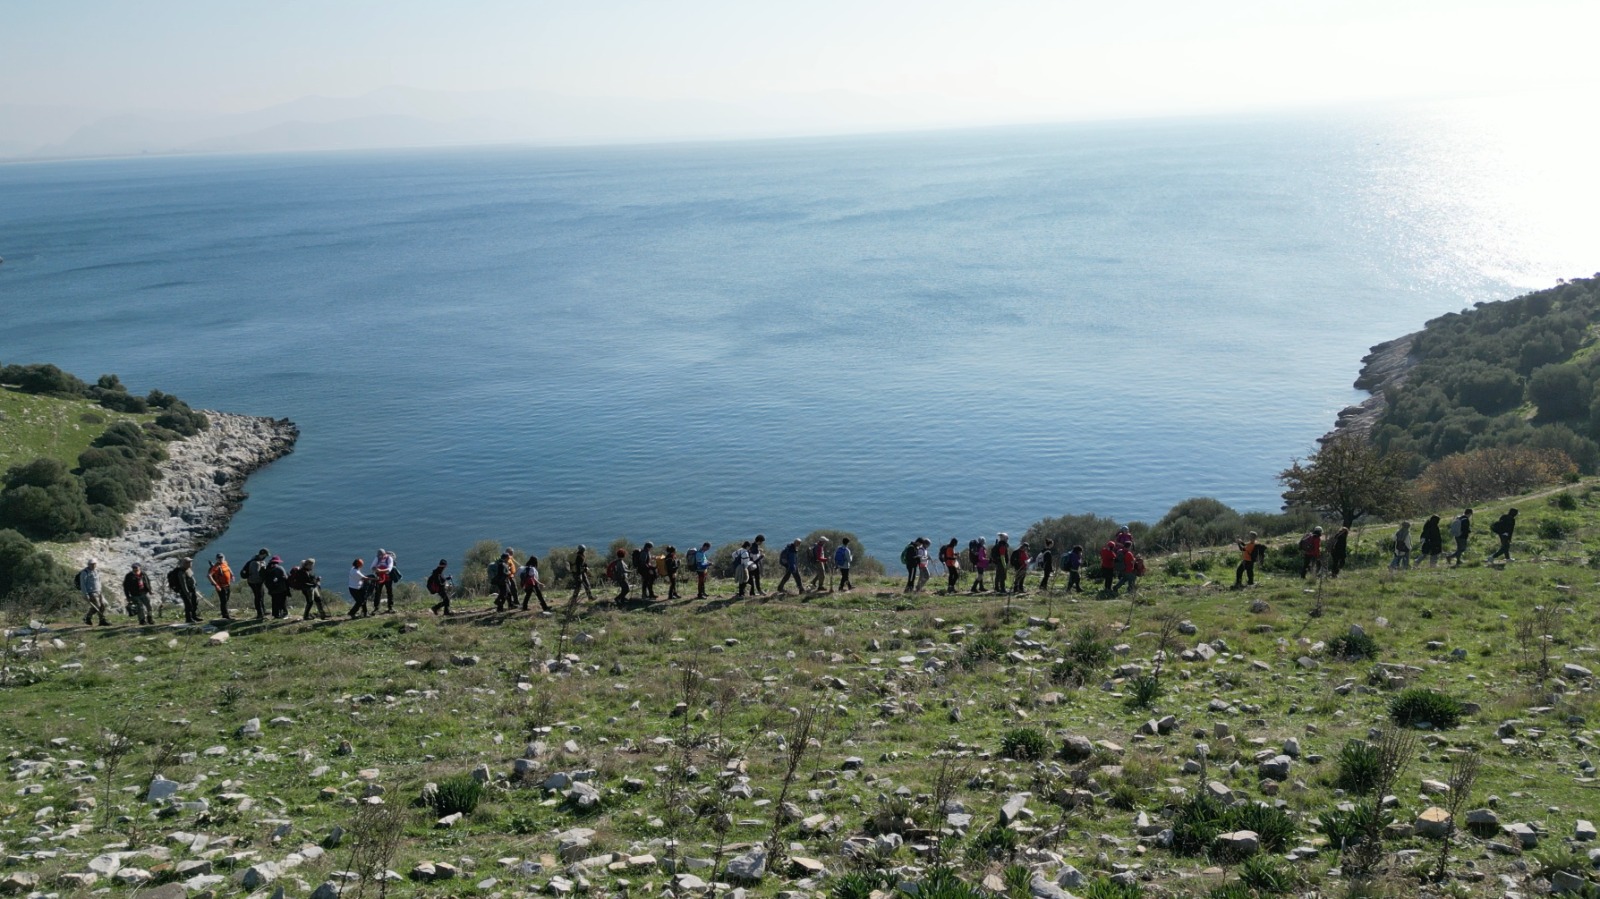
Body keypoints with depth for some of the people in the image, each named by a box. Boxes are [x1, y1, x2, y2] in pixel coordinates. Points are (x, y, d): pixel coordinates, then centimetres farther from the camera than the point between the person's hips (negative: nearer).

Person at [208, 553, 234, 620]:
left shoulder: (225, 563, 4)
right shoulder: (216, 567, -18)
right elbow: (208, 575, -30)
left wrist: (232, 575, 21)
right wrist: (215, 584, -31)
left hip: (228, 585, 8)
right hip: (221, 587, -8)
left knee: (226, 601, 18)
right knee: (223, 601, -4)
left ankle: (225, 614, 31)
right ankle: (226, 615, 1)